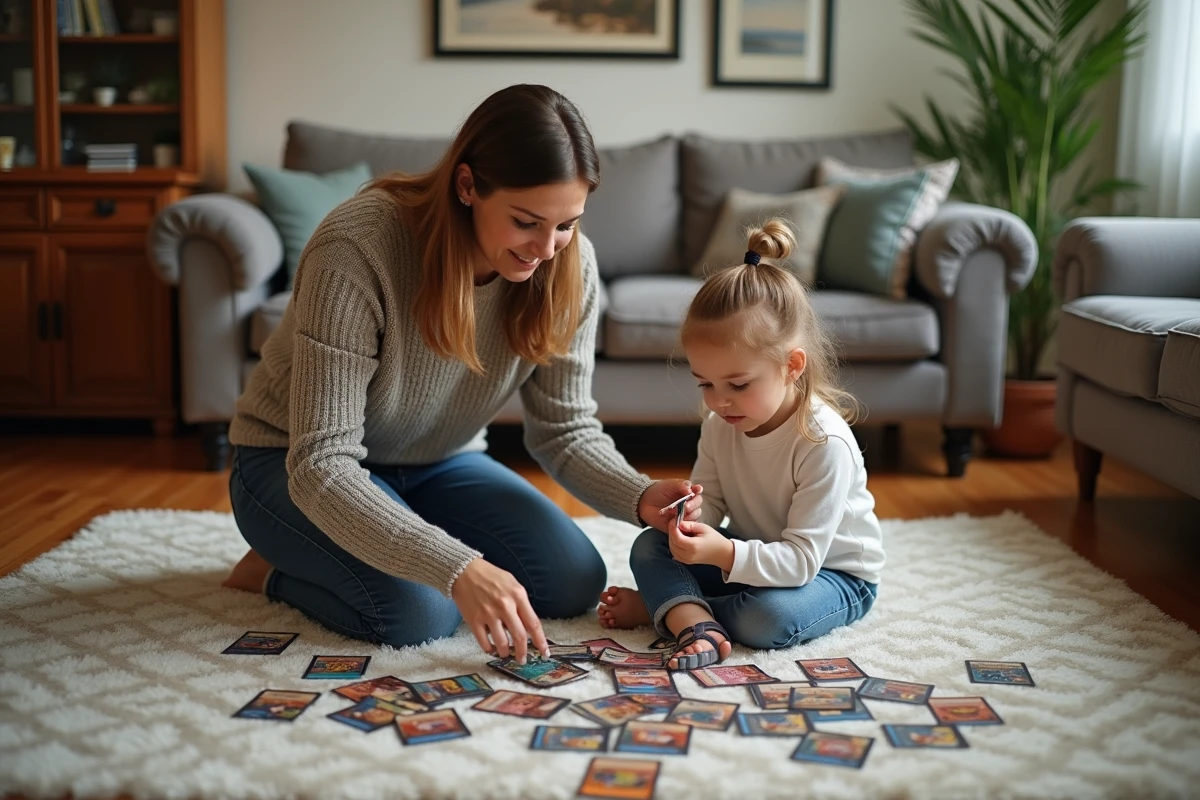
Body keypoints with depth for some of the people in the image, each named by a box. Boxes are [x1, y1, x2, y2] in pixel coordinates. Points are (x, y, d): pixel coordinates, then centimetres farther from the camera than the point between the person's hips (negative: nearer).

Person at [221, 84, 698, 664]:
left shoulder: (568, 268, -17)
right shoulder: (357, 247, -33)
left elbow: (565, 427, -9)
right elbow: (321, 466, -36)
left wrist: (640, 498, -30)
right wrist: (458, 569, -47)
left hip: (438, 464, 6)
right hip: (295, 465, -6)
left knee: (575, 582, -10)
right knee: (420, 611, -30)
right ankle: (275, 571, 3)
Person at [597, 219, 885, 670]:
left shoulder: (824, 442, -29)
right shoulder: (720, 425, -8)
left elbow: (801, 559, -31)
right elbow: (708, 501, -6)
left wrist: (725, 554, -46)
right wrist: (689, 515, -32)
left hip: (835, 574, -6)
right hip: (753, 556, 7)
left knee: (769, 618, -36)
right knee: (650, 545, -10)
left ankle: (665, 606, -14)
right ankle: (698, 627, -34)